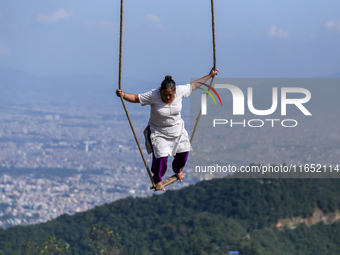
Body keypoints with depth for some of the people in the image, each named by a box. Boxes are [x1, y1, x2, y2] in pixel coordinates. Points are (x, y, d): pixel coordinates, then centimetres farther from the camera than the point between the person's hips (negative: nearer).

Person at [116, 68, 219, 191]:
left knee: (183, 152, 11)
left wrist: (210, 75, 7)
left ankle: (177, 170, 47)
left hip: (177, 129, 5)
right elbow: (136, 98, -23)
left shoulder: (180, 91, -15)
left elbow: (193, 85, 1)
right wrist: (123, 95, -41)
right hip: (158, 132, -5)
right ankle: (157, 180, 15)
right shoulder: (153, 95, -26)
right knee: (161, 156, -14)